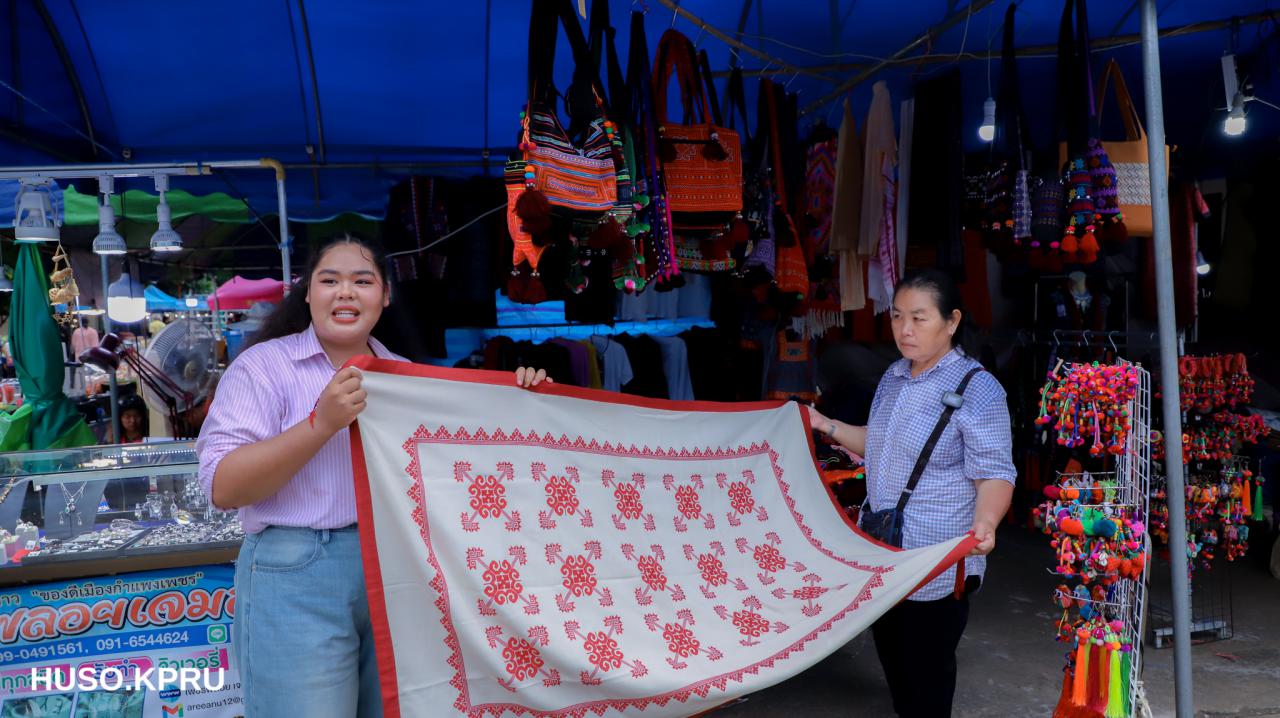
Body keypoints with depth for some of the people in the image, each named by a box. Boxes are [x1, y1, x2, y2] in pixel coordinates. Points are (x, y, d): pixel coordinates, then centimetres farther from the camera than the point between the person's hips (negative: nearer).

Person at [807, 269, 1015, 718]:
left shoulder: (977, 389, -17)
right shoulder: (894, 376, 7)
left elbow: (994, 474, -18)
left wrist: (984, 523, -36)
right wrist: (826, 427, 14)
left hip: (937, 564, -7)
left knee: (927, 667, 7)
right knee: (891, 655, 21)